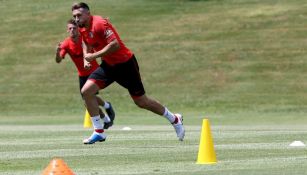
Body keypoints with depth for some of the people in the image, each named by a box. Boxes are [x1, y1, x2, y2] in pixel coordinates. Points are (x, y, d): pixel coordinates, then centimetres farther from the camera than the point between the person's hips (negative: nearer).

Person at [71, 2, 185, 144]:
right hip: (108, 65, 8)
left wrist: (94, 56, -26)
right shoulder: (82, 29, 3)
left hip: (125, 63, -8)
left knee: (141, 102, 2)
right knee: (86, 91, -10)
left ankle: (174, 119, 24)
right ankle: (99, 132, -4)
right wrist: (86, 56, 5)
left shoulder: (99, 24, -24)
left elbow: (115, 45, -31)